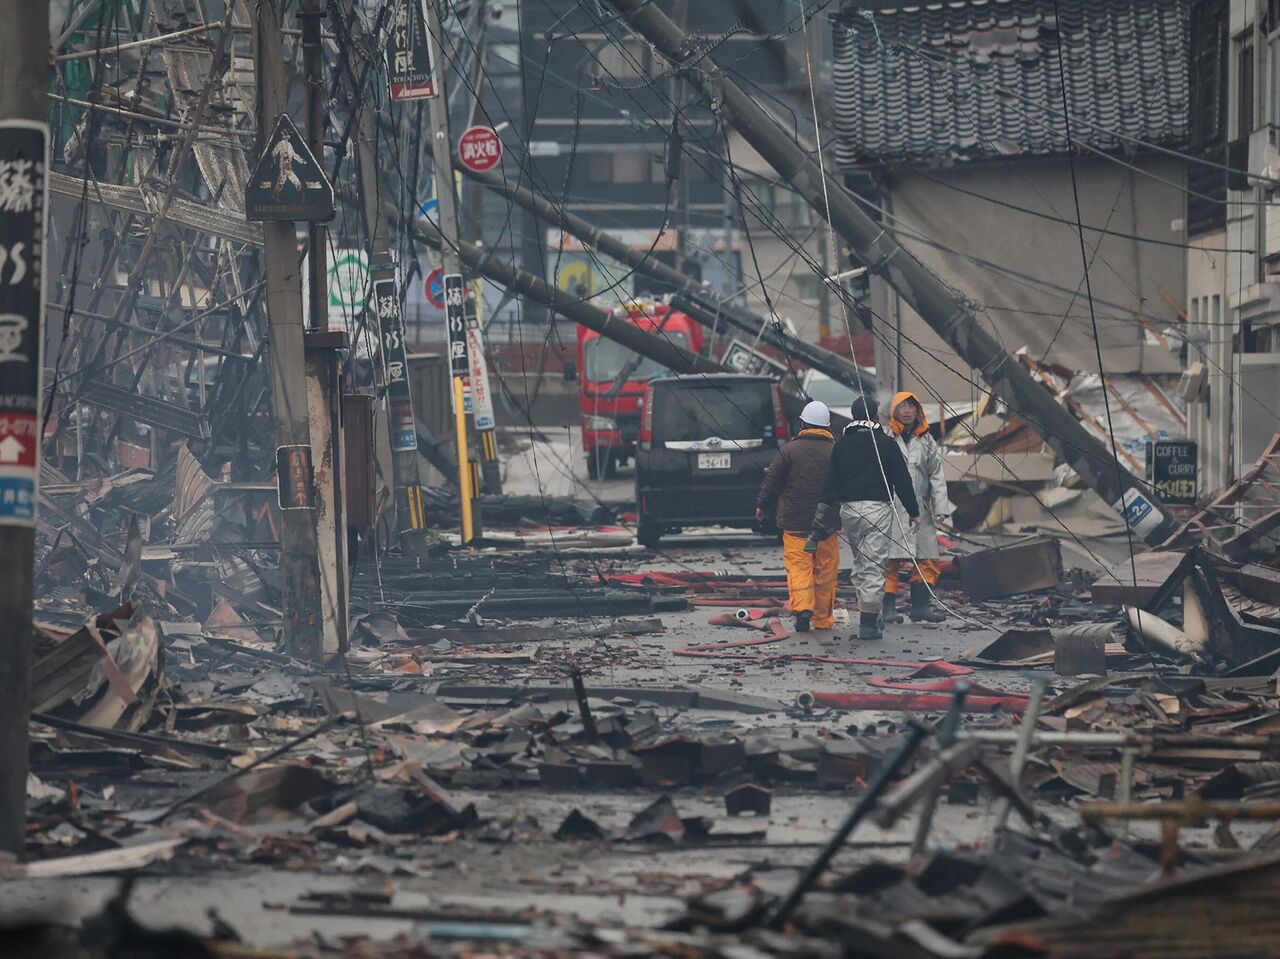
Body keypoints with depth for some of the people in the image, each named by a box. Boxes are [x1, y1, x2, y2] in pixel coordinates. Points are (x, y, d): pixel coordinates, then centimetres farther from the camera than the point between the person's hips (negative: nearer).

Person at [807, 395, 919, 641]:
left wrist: (824, 510, 6)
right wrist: (913, 512, 6)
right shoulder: (886, 443, -1)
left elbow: (831, 481, 4)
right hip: (878, 508, -4)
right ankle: (869, 623, -11)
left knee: (860, 562, 17)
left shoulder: (842, 444, 8)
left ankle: (869, 616, 19)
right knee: (874, 565, -5)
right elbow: (902, 480, 0)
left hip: (849, 509, 4)